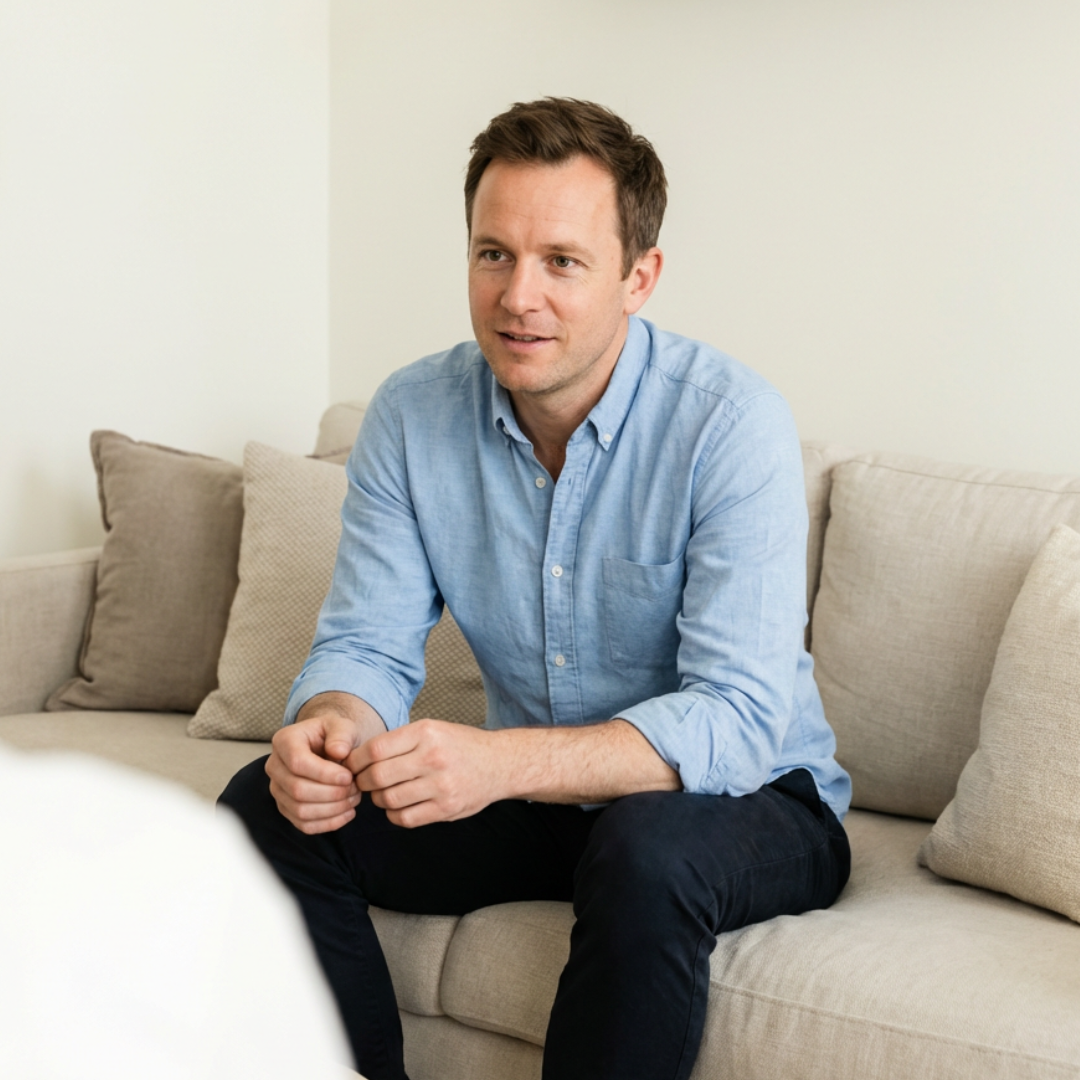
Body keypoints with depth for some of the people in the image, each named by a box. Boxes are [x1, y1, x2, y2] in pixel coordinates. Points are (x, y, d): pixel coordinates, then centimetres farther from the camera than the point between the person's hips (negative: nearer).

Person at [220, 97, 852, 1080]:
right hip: (536, 793, 5)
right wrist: (332, 728, -30)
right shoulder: (411, 416, -7)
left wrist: (501, 761, -43)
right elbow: (367, 646, -4)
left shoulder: (732, 421, -22)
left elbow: (738, 719, -28)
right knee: (266, 809, -11)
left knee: (648, 851, -37)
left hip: (747, 798, -4)